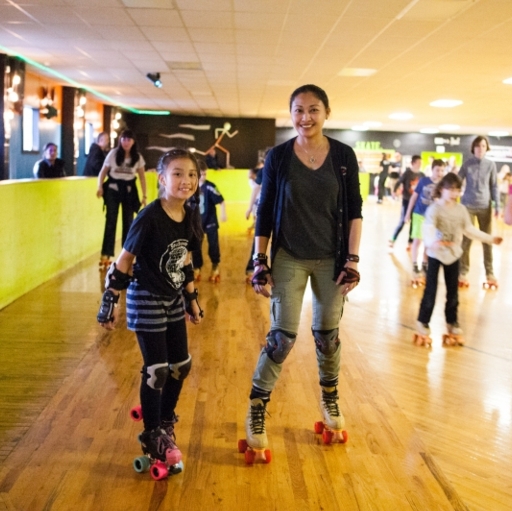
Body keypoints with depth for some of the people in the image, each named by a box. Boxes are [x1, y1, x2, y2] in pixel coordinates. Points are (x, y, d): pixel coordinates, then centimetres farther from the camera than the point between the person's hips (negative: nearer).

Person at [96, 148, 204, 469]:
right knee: (156, 370, -2)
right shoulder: (150, 218, -22)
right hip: (146, 300, -7)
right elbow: (124, 262, -16)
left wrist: (192, 299, 14)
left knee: (181, 365, 14)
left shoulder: (192, 218, -2)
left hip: (174, 301, 7)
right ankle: (152, 436, 17)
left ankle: (166, 422, 35)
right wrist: (111, 301, -14)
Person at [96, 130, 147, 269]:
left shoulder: (138, 157, 0)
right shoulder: (113, 154, -2)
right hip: (113, 189, -2)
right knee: (111, 221, -5)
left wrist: (144, 196, -1)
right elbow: (103, 171, 1)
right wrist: (100, 187, -14)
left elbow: (142, 177, 4)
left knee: (128, 222, 8)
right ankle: (106, 255, -5)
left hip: (129, 190, 2)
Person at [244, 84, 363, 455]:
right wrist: (260, 261, -5)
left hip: (331, 260, 1)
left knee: (328, 334, 13)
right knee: (283, 337, -4)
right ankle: (256, 413, 10)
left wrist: (353, 260, -5)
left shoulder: (344, 156, -3)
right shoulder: (278, 157, -4)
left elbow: (354, 210, 0)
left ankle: (330, 400, 36)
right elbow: (265, 212, 0)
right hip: (288, 259, -1)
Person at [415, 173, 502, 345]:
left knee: (453, 291, 12)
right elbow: (428, 229, -31)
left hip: (453, 254, 5)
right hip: (435, 254, -5)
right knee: (431, 290, 0)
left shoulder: (461, 209, 0)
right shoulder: (434, 209, -17)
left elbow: (470, 229, 9)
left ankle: (452, 322, 27)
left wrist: (490, 238, 8)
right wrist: (432, 242, -51)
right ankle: (423, 322, 14)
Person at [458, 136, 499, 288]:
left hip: (485, 207, 1)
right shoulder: (467, 164, -2)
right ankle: (463, 272, 11)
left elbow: (494, 186, 4)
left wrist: (497, 206, -1)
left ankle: (490, 273, 15)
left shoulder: (491, 165, 0)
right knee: (466, 240, 3)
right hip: (468, 206, -1)